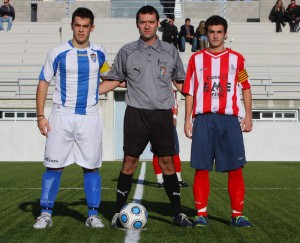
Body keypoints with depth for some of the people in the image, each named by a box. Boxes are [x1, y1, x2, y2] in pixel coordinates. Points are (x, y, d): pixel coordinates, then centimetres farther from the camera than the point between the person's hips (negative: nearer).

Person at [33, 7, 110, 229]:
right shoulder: (58, 53, 0)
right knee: (54, 166, 0)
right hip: (62, 117, -1)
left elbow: (109, 77, 26)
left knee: (91, 167, 3)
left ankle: (93, 215, 13)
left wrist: (93, 92, 9)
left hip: (90, 118, 2)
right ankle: (46, 214, 10)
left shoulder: (99, 53, 6)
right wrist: (41, 116, -4)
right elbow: (44, 82, 2)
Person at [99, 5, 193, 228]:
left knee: (167, 162, 2)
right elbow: (114, 81, 12)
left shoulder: (170, 51, 10)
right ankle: (119, 212, 9)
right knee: (129, 162, 0)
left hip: (163, 115, 1)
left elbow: (181, 82, 16)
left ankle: (177, 213, 10)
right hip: (136, 114, -1)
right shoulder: (127, 52, 7)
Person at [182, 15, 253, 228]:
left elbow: (245, 88, 12)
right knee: (201, 167, 0)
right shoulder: (196, 59, 9)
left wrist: (248, 115, 3)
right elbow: (190, 92, 9)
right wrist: (187, 120, 4)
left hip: (229, 119, 0)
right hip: (203, 119, 0)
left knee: (235, 168, -1)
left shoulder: (236, 59, 8)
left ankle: (238, 214, 7)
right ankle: (201, 214, 8)